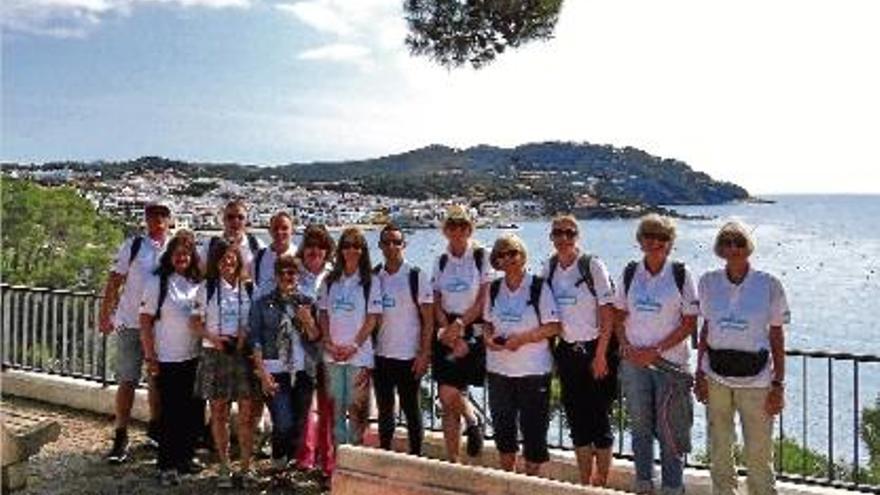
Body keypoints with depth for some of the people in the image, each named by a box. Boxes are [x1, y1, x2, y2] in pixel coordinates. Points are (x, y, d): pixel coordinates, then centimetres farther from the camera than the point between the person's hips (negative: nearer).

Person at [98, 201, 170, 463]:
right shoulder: (133, 246, -4)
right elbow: (114, 281, -2)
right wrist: (104, 314, -5)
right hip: (130, 323, -2)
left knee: (157, 378, 14)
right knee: (127, 380, 1)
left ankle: (155, 428, 31)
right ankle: (121, 437, 9)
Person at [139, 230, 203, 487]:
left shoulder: (198, 283, 7)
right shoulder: (158, 282, -5)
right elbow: (145, 321, -6)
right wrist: (150, 356, -10)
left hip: (195, 358, 5)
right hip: (168, 360, -5)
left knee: (194, 410, 10)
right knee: (171, 413, 0)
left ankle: (185, 457, 26)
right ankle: (167, 466, 11)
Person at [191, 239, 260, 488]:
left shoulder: (250, 288, 7)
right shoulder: (207, 288, 6)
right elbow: (194, 322, 5)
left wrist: (247, 334, -10)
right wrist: (212, 337, -11)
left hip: (244, 354, 0)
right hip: (215, 355, 0)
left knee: (246, 413, 0)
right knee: (219, 413, 6)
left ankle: (246, 467, 8)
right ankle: (224, 467, 16)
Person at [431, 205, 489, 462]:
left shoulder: (481, 257, -3)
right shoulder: (441, 261, 11)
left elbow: (483, 300, -8)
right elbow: (437, 303, 7)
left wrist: (460, 325, -14)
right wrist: (448, 331, -8)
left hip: (473, 328, -4)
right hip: (447, 329, 5)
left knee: (449, 394, -16)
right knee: (447, 404, 5)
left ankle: (474, 421, 16)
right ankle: (452, 461, 16)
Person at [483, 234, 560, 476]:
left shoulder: (539, 287, -7)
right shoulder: (494, 289, 8)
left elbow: (553, 327, -9)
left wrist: (522, 338, -19)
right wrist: (489, 338, -5)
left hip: (533, 370, -5)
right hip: (499, 368, 5)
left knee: (534, 428, 1)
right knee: (502, 426, 12)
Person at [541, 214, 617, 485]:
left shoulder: (592, 265, -11)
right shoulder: (548, 267, 4)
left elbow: (608, 314, -12)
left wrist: (600, 355, -14)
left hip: (595, 349, -5)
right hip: (567, 350, 5)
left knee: (599, 417, 0)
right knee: (576, 419, 11)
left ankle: (601, 482, 13)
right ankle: (585, 483, 23)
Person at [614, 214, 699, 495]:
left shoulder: (680, 274, -6)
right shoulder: (630, 273, 3)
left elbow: (690, 322, -7)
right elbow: (620, 315, 10)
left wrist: (656, 350, -13)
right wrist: (626, 346, -7)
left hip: (670, 363, -3)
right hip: (634, 362, 3)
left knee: (670, 430, 3)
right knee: (639, 427, 13)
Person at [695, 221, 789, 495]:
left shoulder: (769, 284, -6)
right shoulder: (708, 282, 2)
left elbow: (777, 336, -1)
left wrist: (778, 384, -4)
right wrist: (700, 374, 7)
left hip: (755, 378, -3)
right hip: (716, 376, 3)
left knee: (759, 452, 0)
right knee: (719, 450, 14)